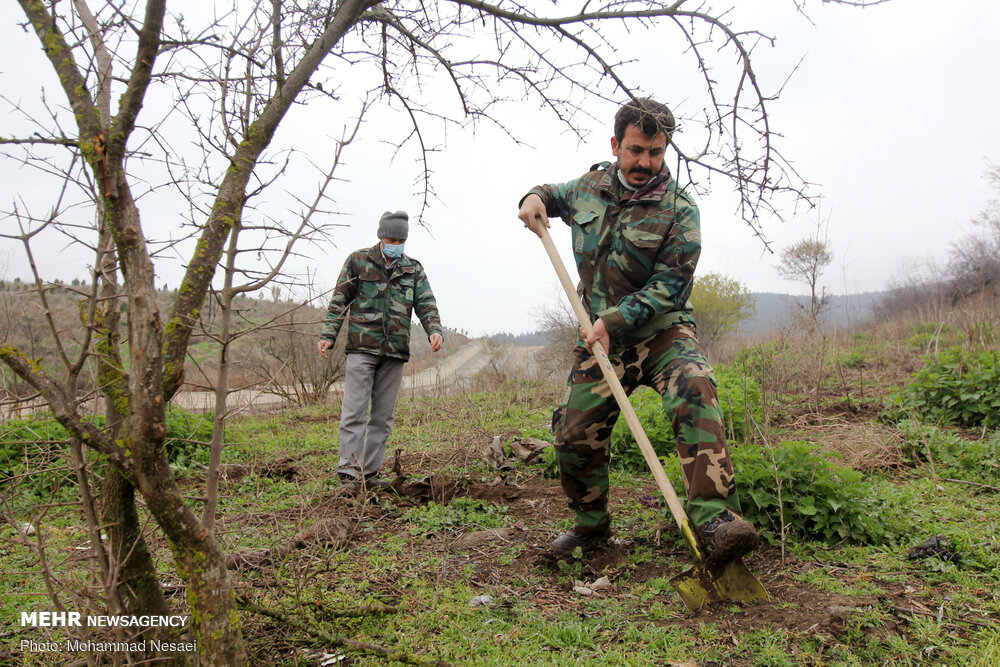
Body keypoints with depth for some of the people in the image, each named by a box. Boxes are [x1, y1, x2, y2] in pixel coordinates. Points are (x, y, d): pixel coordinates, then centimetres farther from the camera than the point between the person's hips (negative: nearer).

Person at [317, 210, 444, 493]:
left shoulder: (413, 269, 13)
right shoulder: (358, 261, 6)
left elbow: (426, 305, 8)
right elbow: (339, 302, 7)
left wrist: (435, 330, -11)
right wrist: (328, 335, -2)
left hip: (395, 352, 3)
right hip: (361, 347, -3)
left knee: (383, 416, 7)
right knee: (354, 412, -7)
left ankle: (369, 472, 15)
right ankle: (349, 473, -3)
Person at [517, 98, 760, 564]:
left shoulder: (678, 210, -10)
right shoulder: (591, 185, 4)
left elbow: (667, 286, -14)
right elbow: (556, 195, 27)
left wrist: (614, 320, -23)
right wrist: (535, 198, 3)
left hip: (662, 330, -3)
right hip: (601, 339, 4)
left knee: (694, 392, -34)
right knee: (574, 434, 2)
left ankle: (714, 519, -36)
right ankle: (591, 525, 26)